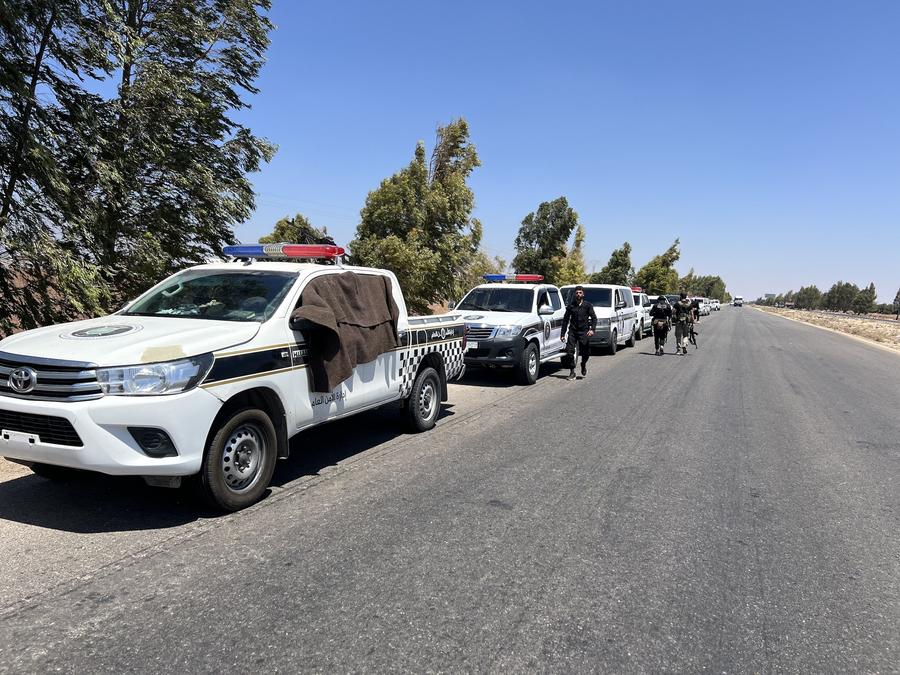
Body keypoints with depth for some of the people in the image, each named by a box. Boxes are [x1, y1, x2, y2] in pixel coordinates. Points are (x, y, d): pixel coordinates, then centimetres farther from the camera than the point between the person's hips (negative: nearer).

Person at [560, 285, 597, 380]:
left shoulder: (588, 305, 4)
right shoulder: (570, 306, 7)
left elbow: (594, 318, 3)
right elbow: (565, 319, 11)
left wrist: (592, 329, -14)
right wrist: (563, 333, 8)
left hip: (584, 331, -1)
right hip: (572, 331, 1)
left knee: (585, 352, 3)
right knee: (569, 351, -10)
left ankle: (583, 365, 36)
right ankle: (572, 372, 0)